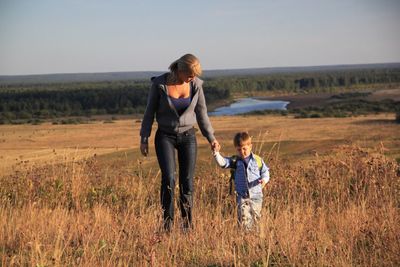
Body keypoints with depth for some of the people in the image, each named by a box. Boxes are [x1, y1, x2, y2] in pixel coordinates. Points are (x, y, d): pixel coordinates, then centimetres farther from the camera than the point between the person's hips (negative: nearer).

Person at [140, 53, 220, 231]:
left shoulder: (195, 85, -7)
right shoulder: (159, 83, -14)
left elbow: (201, 113, 3)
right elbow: (149, 111, -4)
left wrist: (211, 139, 0)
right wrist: (144, 139, -4)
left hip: (188, 136, 2)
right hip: (165, 136, -2)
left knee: (187, 181, -2)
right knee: (168, 178, -17)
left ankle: (188, 225, 9)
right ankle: (167, 223, -7)